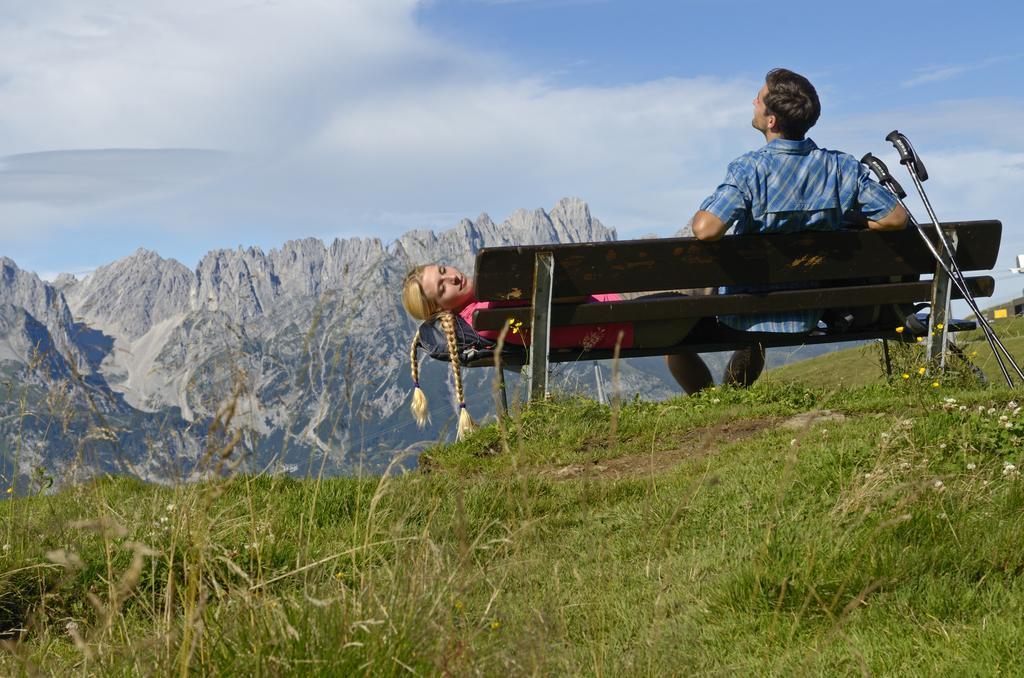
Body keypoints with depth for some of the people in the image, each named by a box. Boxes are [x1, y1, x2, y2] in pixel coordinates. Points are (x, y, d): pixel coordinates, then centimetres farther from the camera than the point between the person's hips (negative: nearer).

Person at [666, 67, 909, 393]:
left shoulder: (749, 169, -24)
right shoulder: (843, 167, -9)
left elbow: (706, 229, -35)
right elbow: (896, 217, -5)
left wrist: (698, 216, -12)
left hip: (743, 316, -5)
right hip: (806, 316, 6)